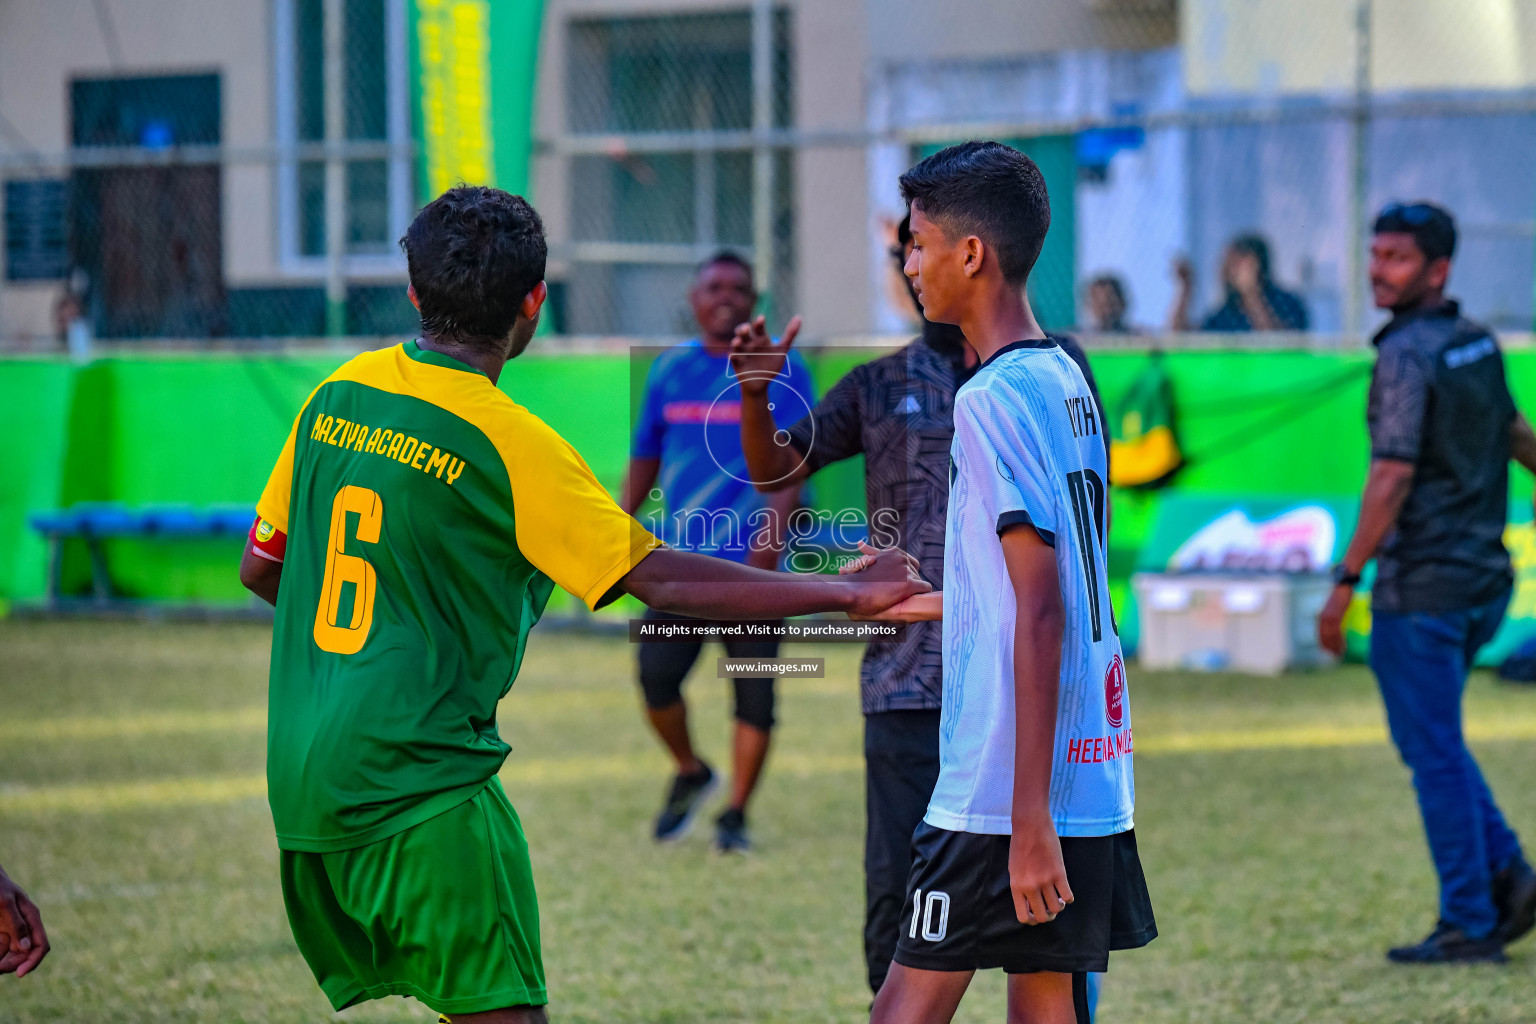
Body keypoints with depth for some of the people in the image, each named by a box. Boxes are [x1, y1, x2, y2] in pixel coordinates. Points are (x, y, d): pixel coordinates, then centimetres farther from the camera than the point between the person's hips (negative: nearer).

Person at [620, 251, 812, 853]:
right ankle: (690, 774, 17)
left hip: (753, 562, -3)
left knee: (754, 696, -3)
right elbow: (645, 459, 20)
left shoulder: (781, 371, 1)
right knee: (656, 675, -9)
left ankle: (735, 814, 10)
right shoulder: (670, 370, 11)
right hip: (682, 557, 3)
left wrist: (773, 531, -21)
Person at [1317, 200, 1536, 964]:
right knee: (1432, 739, 19)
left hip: (1420, 582, -8)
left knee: (1433, 751, -1)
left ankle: (1469, 925, 3)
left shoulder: (1407, 355, -16)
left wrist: (1345, 582, -22)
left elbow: (1393, 477, -23)